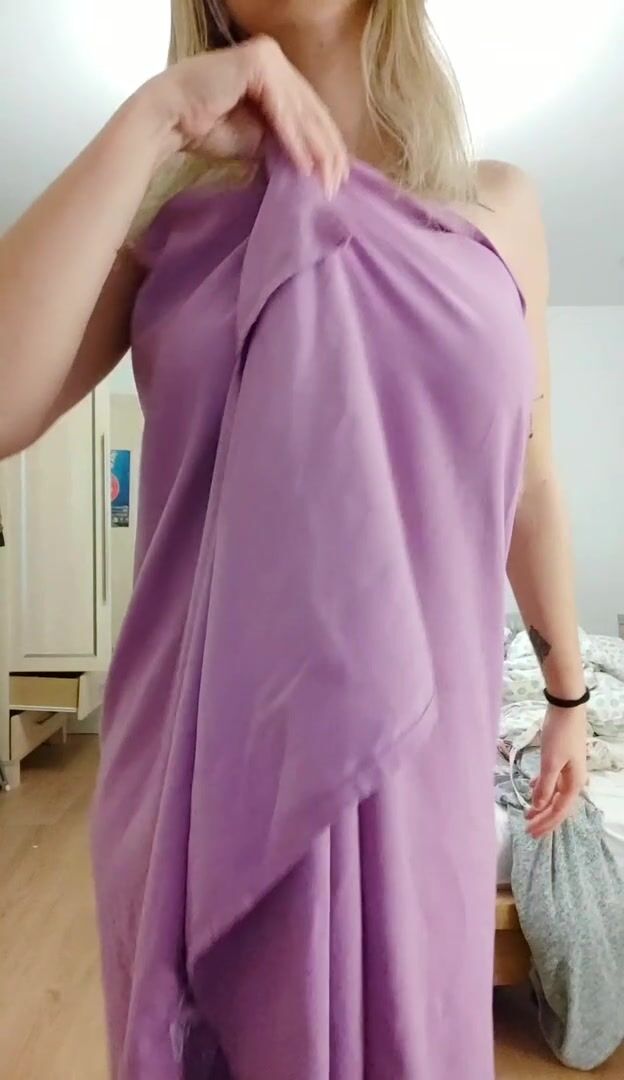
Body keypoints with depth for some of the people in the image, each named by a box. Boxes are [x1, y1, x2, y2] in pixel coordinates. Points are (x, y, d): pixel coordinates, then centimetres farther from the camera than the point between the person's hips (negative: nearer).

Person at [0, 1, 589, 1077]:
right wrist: (149, 124, -11)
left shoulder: (499, 205, 5)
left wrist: (568, 687, 18)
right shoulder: (172, 217, 2)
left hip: (416, 754, 1)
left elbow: (530, 478, 10)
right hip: (207, 756, 0)